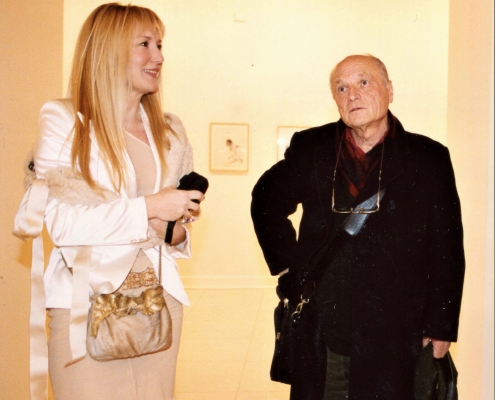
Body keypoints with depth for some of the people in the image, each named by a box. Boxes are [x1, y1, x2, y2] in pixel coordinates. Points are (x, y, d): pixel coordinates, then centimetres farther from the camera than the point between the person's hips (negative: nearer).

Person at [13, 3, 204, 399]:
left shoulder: (170, 132, 12)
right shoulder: (63, 121, -4)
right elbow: (59, 220, -15)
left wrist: (178, 232, 1)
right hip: (87, 301, -4)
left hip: (158, 301, 5)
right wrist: (147, 208, -18)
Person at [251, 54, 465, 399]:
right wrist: (289, 265, 7)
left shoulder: (428, 158, -1)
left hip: (394, 334, -1)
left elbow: (447, 251, 0)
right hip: (320, 335, 2)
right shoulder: (311, 149, 3)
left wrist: (441, 326, -1)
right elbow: (266, 202, 17)